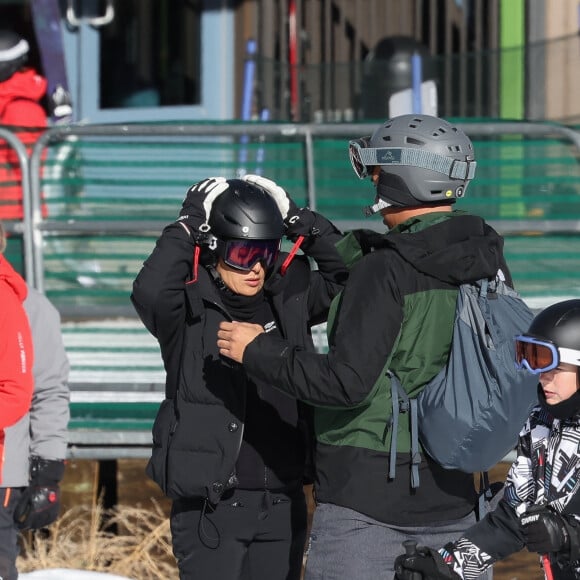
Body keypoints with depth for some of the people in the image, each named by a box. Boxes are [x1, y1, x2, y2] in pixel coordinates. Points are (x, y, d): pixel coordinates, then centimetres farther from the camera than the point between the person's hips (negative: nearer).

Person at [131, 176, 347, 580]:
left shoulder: (288, 301, 7)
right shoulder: (190, 310, -9)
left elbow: (348, 275, 5)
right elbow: (150, 292, -28)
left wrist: (298, 221, -3)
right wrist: (189, 225, -19)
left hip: (282, 501, 5)